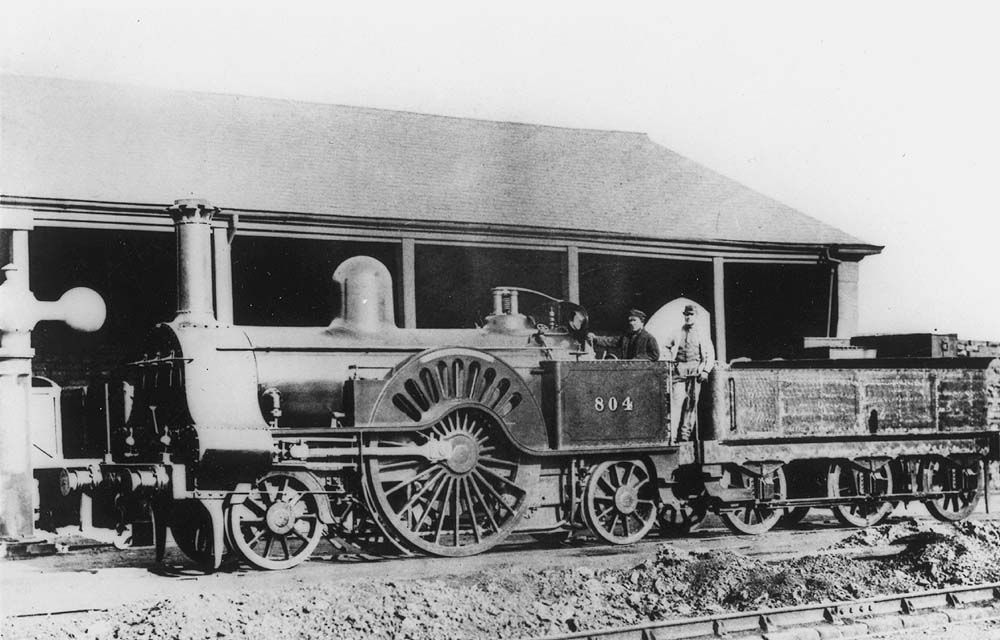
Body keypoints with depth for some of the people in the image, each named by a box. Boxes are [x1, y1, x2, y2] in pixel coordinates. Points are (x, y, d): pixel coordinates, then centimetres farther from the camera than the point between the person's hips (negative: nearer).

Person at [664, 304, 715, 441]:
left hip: (695, 372, 0)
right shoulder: (676, 334, 15)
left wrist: (706, 371, -4)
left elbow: (710, 354, 8)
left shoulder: (701, 335, 12)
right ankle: (672, 433, -19)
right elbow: (665, 349, 17)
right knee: (676, 401, -13)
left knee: (691, 402, -2)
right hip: (679, 372, 0)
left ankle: (685, 433, 2)